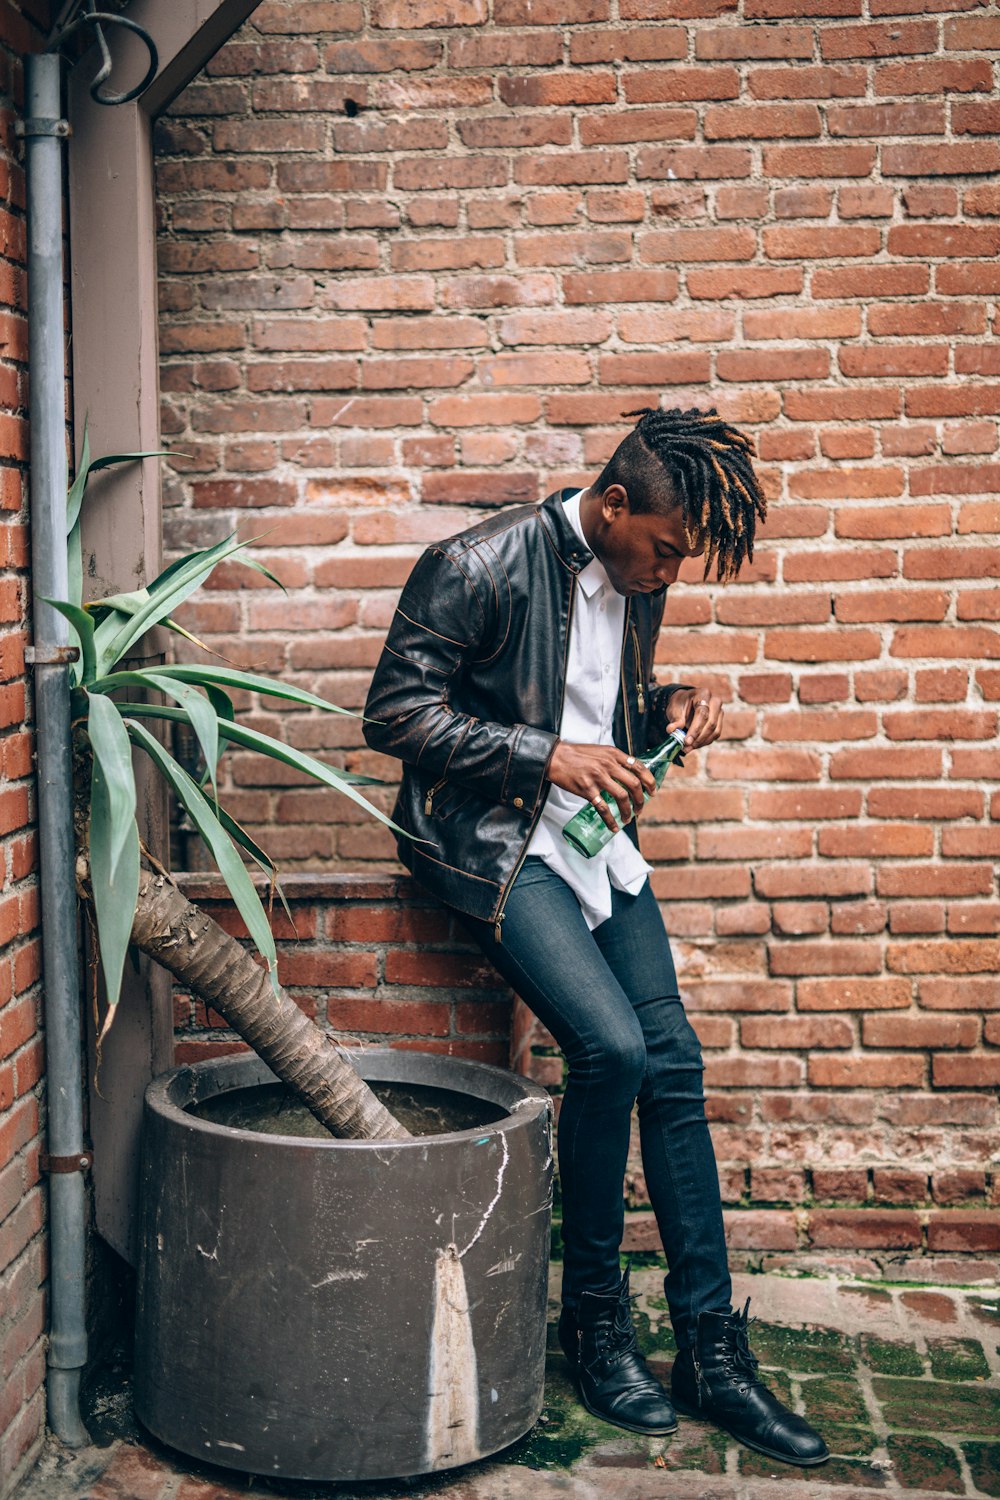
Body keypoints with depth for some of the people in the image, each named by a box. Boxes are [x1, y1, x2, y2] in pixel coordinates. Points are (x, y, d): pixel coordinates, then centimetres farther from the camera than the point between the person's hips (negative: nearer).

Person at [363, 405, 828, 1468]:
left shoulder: (637, 581, 6)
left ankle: (712, 1350, 6)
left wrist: (671, 703, -1)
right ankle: (592, 1319, 0)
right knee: (610, 1047, -21)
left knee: (673, 1060, -2)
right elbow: (394, 713, -15)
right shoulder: (480, 567, -15)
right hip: (493, 842, -7)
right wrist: (546, 755, -21)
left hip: (595, 840, 7)